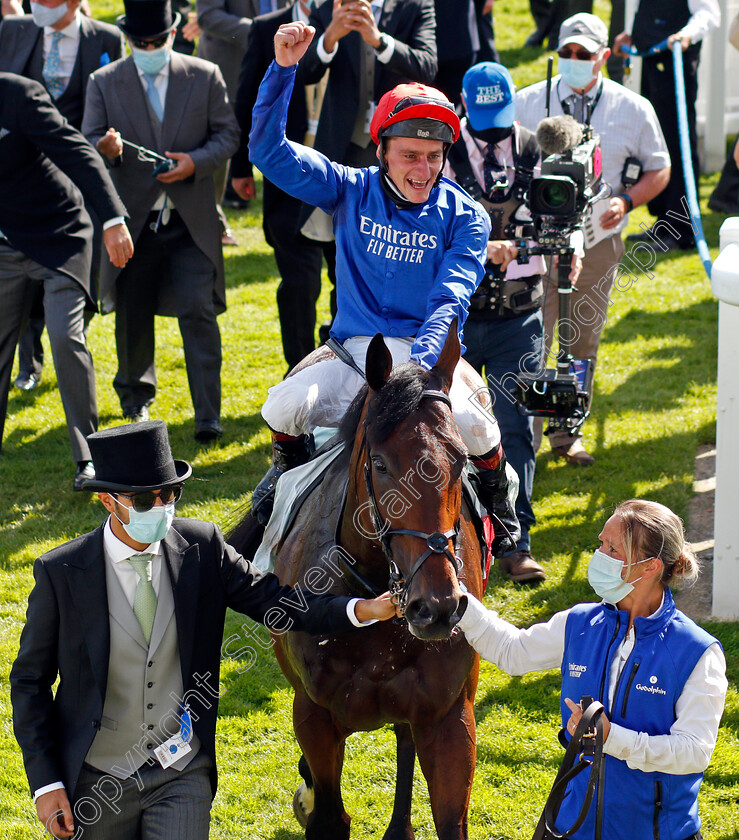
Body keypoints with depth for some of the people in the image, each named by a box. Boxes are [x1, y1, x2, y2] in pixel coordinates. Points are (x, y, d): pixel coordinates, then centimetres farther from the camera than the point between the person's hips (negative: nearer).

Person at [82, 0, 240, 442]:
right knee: (132, 317, 11)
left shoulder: (205, 76, 3)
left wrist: (195, 161, -14)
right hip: (133, 220, 1)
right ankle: (137, 397, 35)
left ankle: (209, 415, -10)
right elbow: (88, 143, -1)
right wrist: (105, 149, -26)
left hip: (191, 221, -1)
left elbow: (228, 135, 5)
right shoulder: (104, 83, 3)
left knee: (199, 312, -11)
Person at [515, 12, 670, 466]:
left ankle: (569, 432, 25)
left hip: (599, 240, 1)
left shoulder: (633, 109, 2)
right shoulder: (528, 102, 2)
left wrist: (626, 201, -9)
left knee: (583, 341, 10)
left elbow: (659, 170, 10)